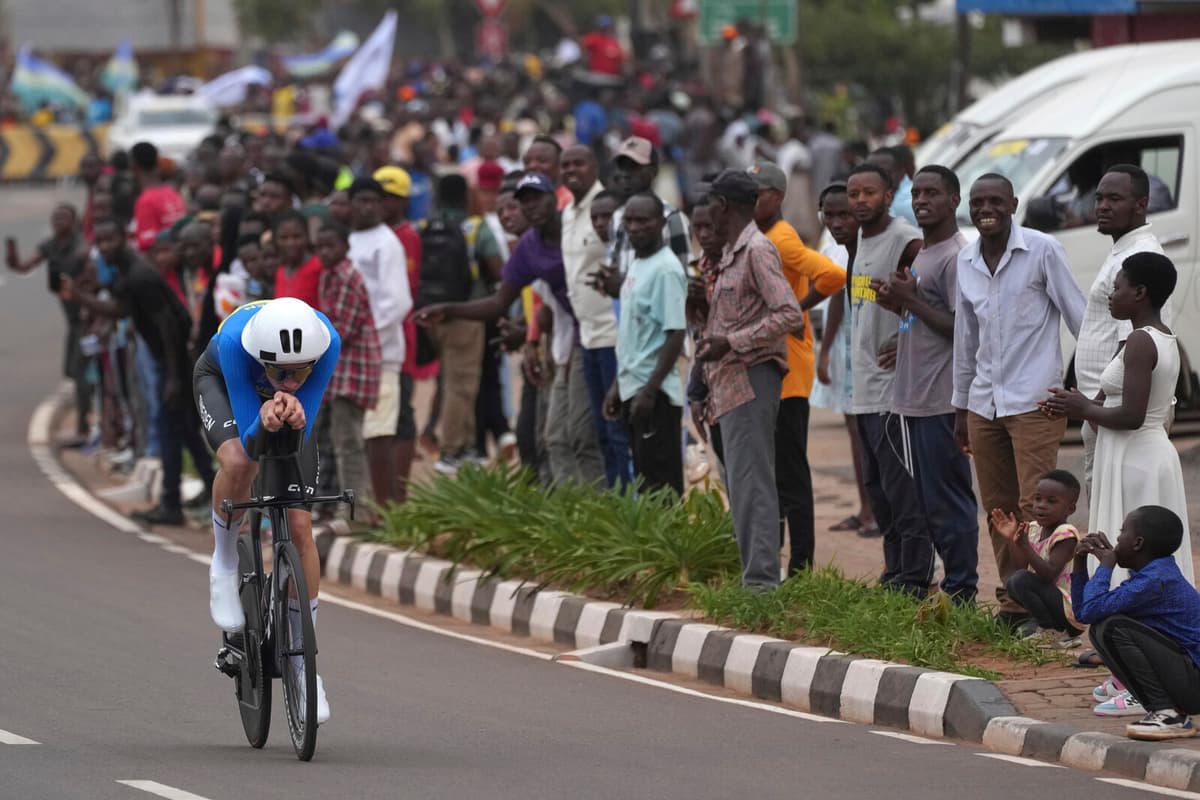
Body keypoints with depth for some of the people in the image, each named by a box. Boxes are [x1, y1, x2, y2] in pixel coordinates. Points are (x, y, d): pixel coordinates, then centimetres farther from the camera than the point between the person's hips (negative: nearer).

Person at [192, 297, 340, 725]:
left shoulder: (327, 341, -39)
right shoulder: (235, 339, -43)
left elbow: (302, 433, -33)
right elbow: (249, 440, -38)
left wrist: (295, 414, -56)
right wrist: (264, 423, -60)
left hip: (291, 406, 2)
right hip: (222, 383, -2)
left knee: (299, 526, -6)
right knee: (238, 462, -36)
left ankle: (303, 660, 7)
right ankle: (225, 561, -7)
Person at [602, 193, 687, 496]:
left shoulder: (666, 270, -13)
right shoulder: (636, 266, 15)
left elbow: (676, 335, -18)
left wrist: (650, 390, -21)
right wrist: (618, 385, 19)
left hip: (655, 394, -9)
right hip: (632, 389, 9)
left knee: (660, 485, -9)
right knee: (644, 483, 10)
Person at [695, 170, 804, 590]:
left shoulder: (757, 250, -11)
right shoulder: (732, 255, 19)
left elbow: (790, 315, -20)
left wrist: (730, 343, -22)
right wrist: (712, 391, 22)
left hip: (751, 379, -10)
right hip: (732, 384, 10)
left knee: (751, 483, -14)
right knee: (740, 484, 10)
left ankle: (762, 579, -17)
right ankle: (756, 577, 12)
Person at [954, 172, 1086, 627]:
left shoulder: (1042, 251, -7)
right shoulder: (966, 261, 11)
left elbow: (1079, 315, -5)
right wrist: (961, 407, 22)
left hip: (1034, 402, -6)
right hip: (985, 403, 6)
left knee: (1035, 506, -10)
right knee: (998, 508, 8)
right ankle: (1011, 602, 16)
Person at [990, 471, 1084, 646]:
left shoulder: (1066, 534, -19)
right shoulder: (1035, 530, 7)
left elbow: (1049, 574, -29)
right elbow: (1023, 567, 6)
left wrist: (1025, 546, -37)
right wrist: (1011, 540, -4)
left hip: (1071, 610, -9)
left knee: (1021, 581, -25)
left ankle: (1053, 633, -13)